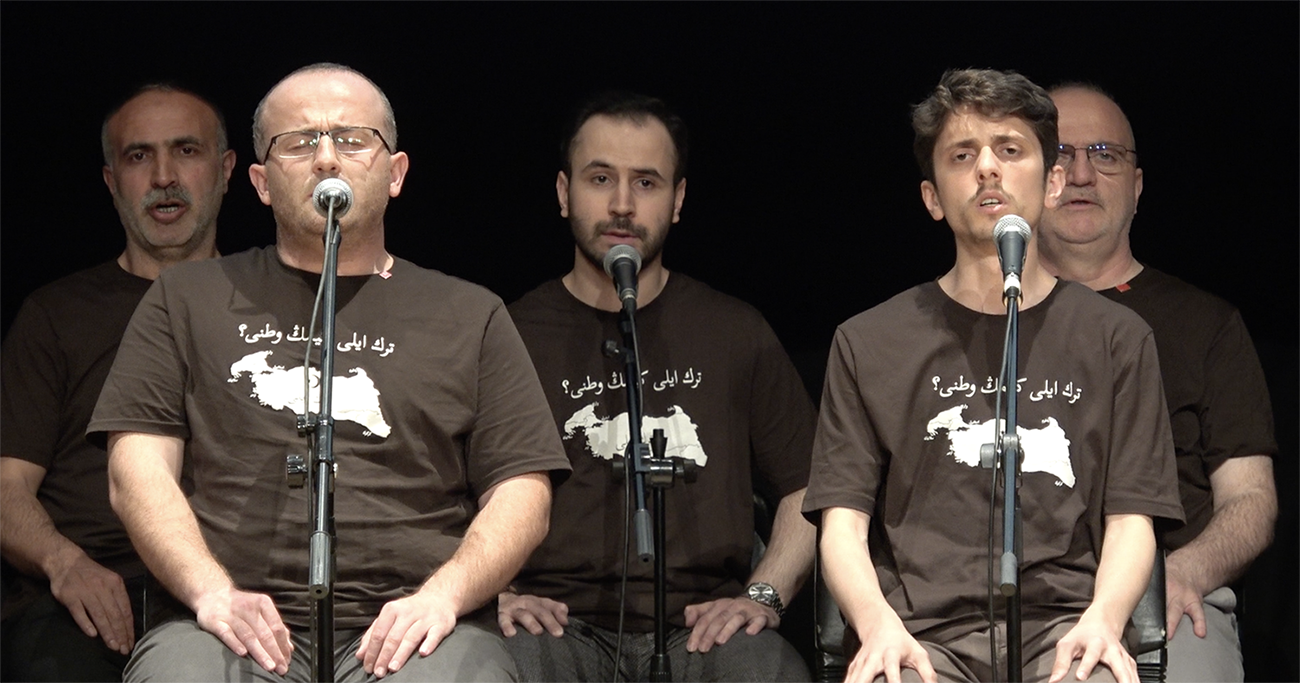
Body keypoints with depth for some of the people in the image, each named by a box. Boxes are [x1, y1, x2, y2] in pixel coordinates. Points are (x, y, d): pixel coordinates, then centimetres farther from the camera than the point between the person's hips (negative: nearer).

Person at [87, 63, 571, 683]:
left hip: (406, 630, 0)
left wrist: (442, 596, -9)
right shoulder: (188, 301, 19)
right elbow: (138, 474, 9)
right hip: (239, 626, 0)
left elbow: (522, 497, 11)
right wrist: (212, 592, -9)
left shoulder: (469, 317, 19)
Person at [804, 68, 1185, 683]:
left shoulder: (1116, 338, 16)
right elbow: (842, 523, 9)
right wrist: (880, 626, -12)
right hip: (924, 629, 0)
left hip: (1063, 625, 1)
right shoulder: (867, 343, 15)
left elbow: (1131, 520, 10)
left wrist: (1102, 620, -11)